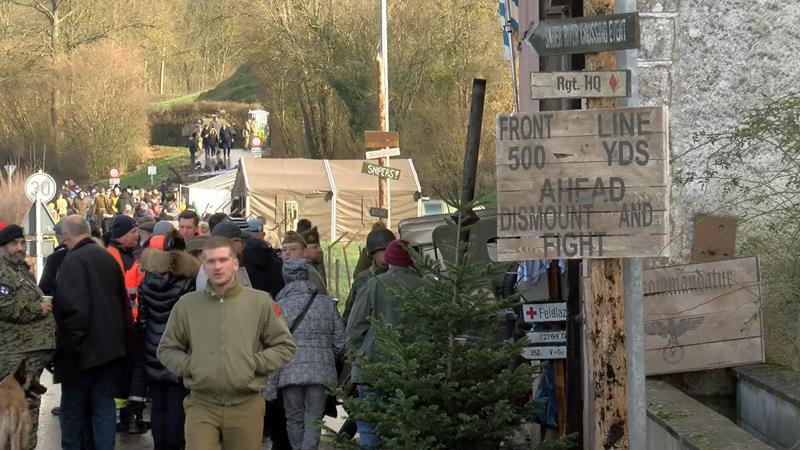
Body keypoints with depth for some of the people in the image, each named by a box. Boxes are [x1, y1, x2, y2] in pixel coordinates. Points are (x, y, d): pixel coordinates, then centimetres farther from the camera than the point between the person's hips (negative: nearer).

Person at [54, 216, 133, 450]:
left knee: (73, 408, 6)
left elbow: (74, 309, -22)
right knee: (105, 405, 9)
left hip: (84, 350, -6)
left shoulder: (73, 261, -14)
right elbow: (124, 302, 14)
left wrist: (69, 346, -14)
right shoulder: (108, 257, 9)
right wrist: (126, 339, 19)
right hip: (111, 348, 6)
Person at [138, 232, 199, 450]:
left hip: (154, 352, 3)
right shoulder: (187, 284, -10)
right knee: (176, 405, 1)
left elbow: (141, 319, 1)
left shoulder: (146, 283, -1)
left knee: (158, 405, 9)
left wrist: (143, 345, 12)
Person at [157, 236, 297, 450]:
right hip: (201, 405, 0)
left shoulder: (260, 302, 2)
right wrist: (187, 366, -3)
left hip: (246, 406, 0)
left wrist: (254, 363, -6)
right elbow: (166, 349, 14)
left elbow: (285, 347, 6)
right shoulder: (186, 304, 6)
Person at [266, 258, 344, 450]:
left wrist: (269, 387, -3)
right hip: (320, 372, 1)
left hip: (290, 373, -1)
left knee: (295, 420, 11)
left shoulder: (279, 306, -1)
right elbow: (340, 343, 6)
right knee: (313, 420, 2)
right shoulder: (326, 303, 4)